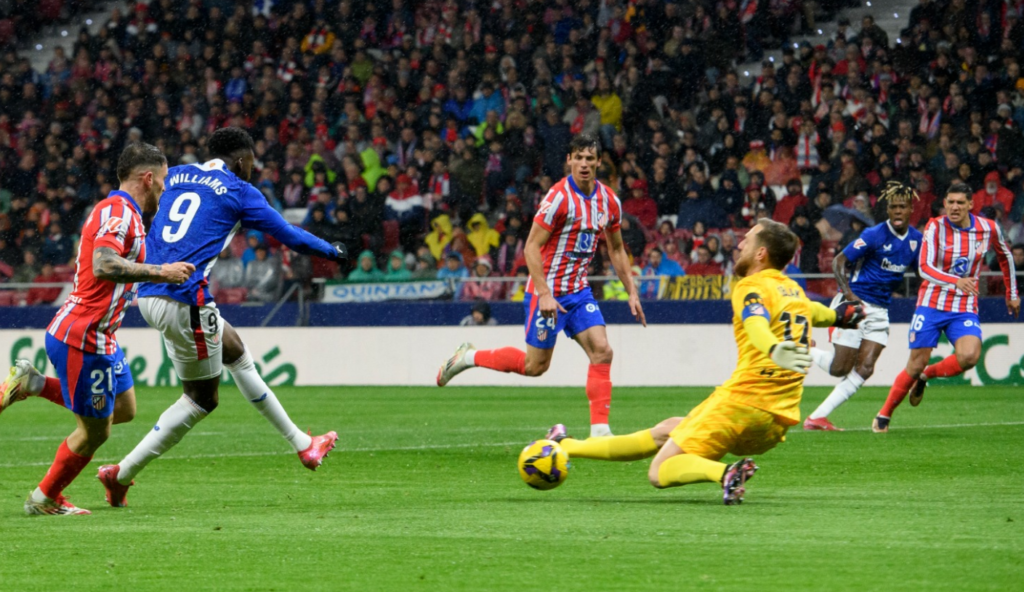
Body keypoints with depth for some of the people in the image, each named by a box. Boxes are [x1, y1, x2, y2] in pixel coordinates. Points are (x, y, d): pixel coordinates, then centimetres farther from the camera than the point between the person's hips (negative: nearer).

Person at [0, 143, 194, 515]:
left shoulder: (122, 212, 15)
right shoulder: (118, 211, -17)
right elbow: (103, 266, -32)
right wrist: (161, 272, -28)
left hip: (100, 338, 10)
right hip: (82, 339, -10)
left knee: (123, 409, 17)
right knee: (95, 432, 1)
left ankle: (33, 384, 17)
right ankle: (44, 499, 19)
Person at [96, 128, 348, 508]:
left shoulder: (174, 177, 17)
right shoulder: (238, 191, 1)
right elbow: (289, 235, 8)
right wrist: (332, 252, 23)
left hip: (149, 295, 8)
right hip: (185, 302, -8)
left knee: (235, 350, 22)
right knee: (201, 399, 9)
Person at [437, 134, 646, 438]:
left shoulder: (609, 201, 2)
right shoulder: (559, 197, -18)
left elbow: (617, 250, 16)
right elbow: (531, 247, -18)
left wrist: (632, 292, 12)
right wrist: (544, 294, -25)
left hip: (579, 290, 6)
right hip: (549, 291, -6)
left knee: (601, 350, -9)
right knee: (535, 365, 0)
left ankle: (600, 430, -8)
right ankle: (468, 357, 20)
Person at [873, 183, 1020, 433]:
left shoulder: (989, 229, -1)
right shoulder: (935, 227, -10)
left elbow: (1004, 256, 20)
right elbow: (924, 268, -21)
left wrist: (1012, 294, 25)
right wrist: (956, 281, -37)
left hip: (965, 309, 2)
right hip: (931, 304, -2)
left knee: (969, 356, -24)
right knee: (916, 363, -4)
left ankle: (927, 376, 6)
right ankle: (884, 415, 16)